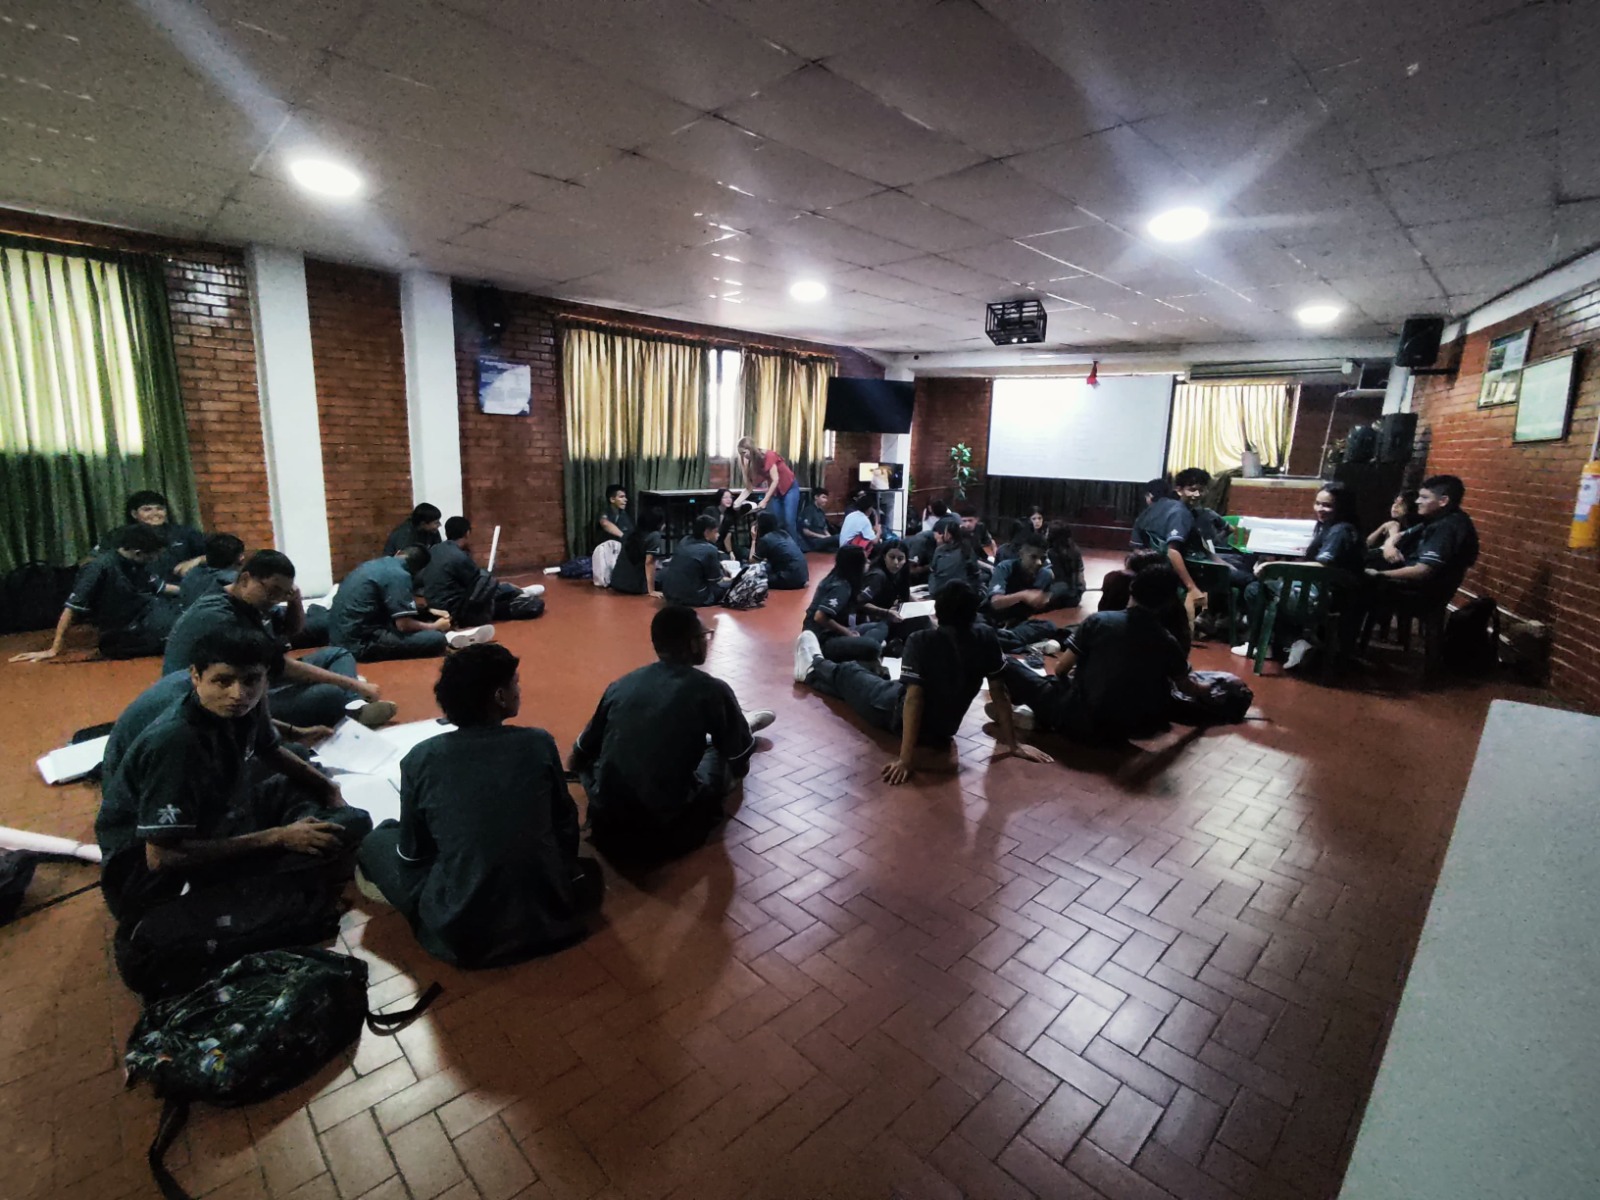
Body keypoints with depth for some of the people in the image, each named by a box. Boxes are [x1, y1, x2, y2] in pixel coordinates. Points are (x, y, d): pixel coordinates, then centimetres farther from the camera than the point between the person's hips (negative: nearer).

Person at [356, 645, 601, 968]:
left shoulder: (421, 759, -10)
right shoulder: (540, 744, -9)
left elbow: (412, 853, 2)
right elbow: (566, 827, 4)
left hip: (457, 931, -1)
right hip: (547, 917, 1)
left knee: (377, 840, 18)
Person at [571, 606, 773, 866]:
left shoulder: (621, 685, 1)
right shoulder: (711, 690, -11)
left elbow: (579, 756, 13)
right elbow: (741, 766, 3)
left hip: (605, 829, 4)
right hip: (667, 834, -4)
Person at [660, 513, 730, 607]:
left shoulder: (684, 541, 7)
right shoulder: (710, 549, -15)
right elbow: (716, 580, -3)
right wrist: (725, 579, 19)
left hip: (669, 595, 7)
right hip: (692, 598, -7)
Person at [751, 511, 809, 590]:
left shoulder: (765, 539, -8)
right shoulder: (783, 533, 15)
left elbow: (752, 561, 7)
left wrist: (754, 539, 13)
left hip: (792, 579, -8)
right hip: (803, 576, 8)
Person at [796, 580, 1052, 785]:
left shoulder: (921, 641, -29)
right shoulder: (986, 638, -15)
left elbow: (914, 697, -32)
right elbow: (999, 693, -12)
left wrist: (906, 757, -31)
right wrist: (1011, 743, -4)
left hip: (899, 715, -5)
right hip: (944, 731, 5)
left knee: (850, 674, 23)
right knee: (880, 681, 30)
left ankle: (814, 668, 56)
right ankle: (817, 669, 54)